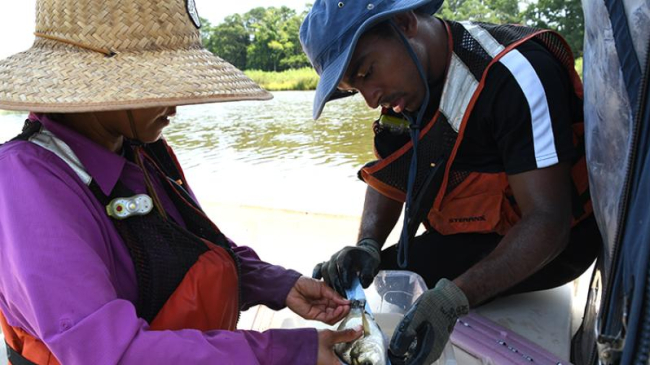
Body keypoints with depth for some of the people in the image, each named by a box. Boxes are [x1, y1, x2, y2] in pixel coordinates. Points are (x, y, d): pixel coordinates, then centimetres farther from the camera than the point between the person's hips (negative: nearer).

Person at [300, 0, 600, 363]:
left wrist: (450, 299, -41)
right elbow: (388, 181, 1)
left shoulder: (514, 75, -28)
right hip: (467, 229, 7)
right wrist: (367, 246, -18)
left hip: (553, 240, -7)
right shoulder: (405, 75, -4)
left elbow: (547, 223, -30)